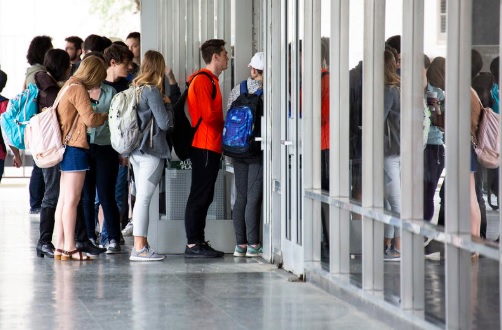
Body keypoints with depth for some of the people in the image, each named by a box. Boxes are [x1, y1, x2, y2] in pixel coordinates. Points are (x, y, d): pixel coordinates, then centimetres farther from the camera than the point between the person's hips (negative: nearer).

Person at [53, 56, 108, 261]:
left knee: (63, 199, 10)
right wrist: (105, 116, -1)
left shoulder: (69, 86, 17)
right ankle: (69, 249, -8)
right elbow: (90, 119, -18)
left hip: (65, 148, 10)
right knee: (72, 199, -9)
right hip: (75, 148, -10)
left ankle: (60, 246, 12)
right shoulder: (78, 89, -12)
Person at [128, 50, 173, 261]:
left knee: (141, 198, 12)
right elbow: (165, 123, -14)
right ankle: (139, 248, -8)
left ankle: (141, 245, 15)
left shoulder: (135, 89, 11)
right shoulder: (152, 91, -14)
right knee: (144, 198, -8)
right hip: (151, 151, -9)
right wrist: (167, 104, -1)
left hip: (135, 151, 9)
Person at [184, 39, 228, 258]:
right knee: (200, 196, -9)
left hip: (209, 147, 10)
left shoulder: (209, 80, 20)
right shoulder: (203, 80, -13)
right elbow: (209, 115, -19)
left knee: (204, 197, 12)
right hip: (205, 147, -10)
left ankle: (198, 242, 15)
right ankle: (193, 244, -8)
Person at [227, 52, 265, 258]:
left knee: (241, 197, 10)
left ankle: (240, 244, 11)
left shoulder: (236, 91, 6)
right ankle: (253, 244, -2)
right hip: (258, 150, -6)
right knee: (254, 198, -3)